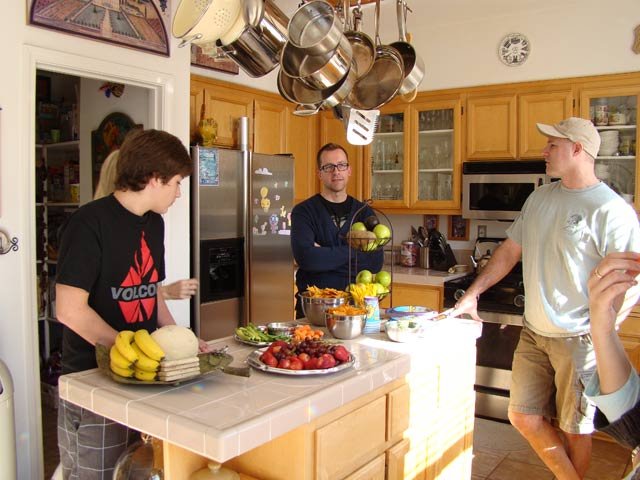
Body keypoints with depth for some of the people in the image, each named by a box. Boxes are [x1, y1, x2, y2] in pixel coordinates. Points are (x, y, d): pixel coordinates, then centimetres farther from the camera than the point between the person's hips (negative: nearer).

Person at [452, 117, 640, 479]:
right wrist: (473, 294, 11)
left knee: (575, 428, 9)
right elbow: (510, 250, 14)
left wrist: (599, 332, -23)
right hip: (534, 332, 7)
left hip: (578, 340, -6)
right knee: (523, 416, 12)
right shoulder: (540, 198, 8)